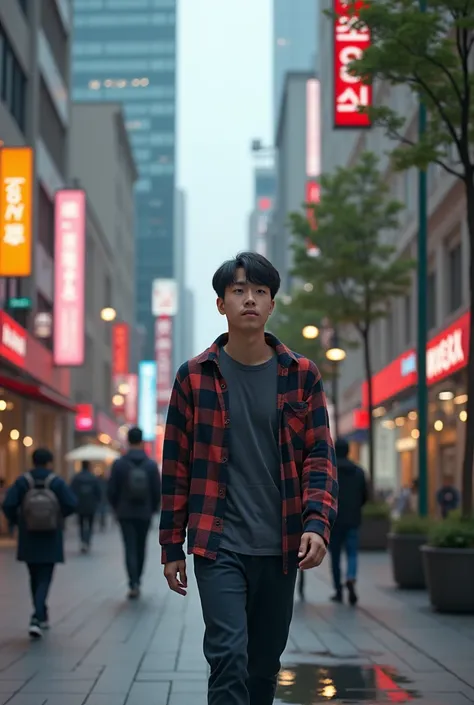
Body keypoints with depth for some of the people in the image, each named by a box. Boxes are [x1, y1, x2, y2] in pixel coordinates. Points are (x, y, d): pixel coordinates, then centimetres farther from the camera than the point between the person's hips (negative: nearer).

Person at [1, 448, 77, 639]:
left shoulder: (22, 482, -5)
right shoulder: (57, 482, -7)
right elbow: (71, 504, -13)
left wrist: (17, 521, 4)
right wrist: (59, 515, 7)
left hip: (28, 540, 2)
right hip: (50, 541, -2)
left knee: (35, 578, 19)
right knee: (44, 580, 1)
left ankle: (41, 616, 29)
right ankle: (37, 618, -18)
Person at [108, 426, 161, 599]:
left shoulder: (119, 464, -6)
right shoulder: (151, 465, -4)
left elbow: (111, 490, -4)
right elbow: (157, 491, -3)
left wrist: (116, 508, 12)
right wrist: (153, 509, 13)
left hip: (125, 513, -1)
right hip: (144, 513, 1)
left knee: (130, 548, -1)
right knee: (141, 548, 15)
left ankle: (133, 584, -15)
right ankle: (137, 581, 23)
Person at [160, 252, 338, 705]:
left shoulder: (301, 376, 4)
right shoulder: (195, 376, 1)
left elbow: (319, 456, 2)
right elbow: (177, 465, 4)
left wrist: (317, 523, -14)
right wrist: (172, 545, 4)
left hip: (280, 547, 2)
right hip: (218, 544, -2)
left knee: (264, 663, 11)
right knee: (229, 655, -14)